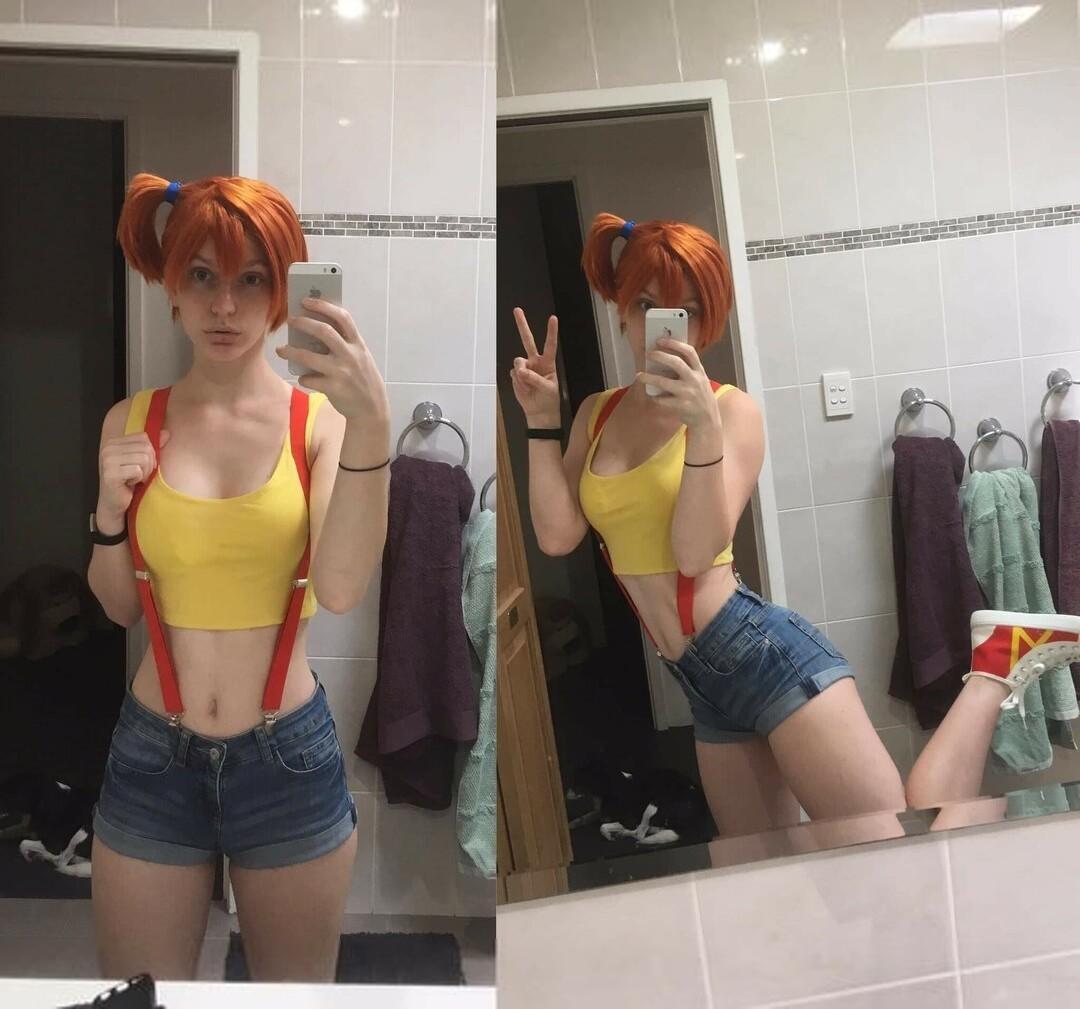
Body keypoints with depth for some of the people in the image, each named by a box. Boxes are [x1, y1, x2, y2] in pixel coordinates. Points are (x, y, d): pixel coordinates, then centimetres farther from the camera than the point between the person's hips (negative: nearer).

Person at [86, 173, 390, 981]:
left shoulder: (320, 418, -10)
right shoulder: (131, 422, -1)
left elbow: (341, 590, -25)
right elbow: (119, 607, 7)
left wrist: (371, 424, -38)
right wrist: (110, 512, -12)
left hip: (290, 755, -1)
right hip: (151, 755, 2)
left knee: (297, 981, 19)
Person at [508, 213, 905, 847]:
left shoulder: (731, 408, -5)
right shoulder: (598, 414, 10)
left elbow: (696, 551, -16)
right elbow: (558, 534, 0)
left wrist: (704, 426, -26)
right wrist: (542, 420, -1)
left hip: (765, 652, -6)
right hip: (704, 681, 6)